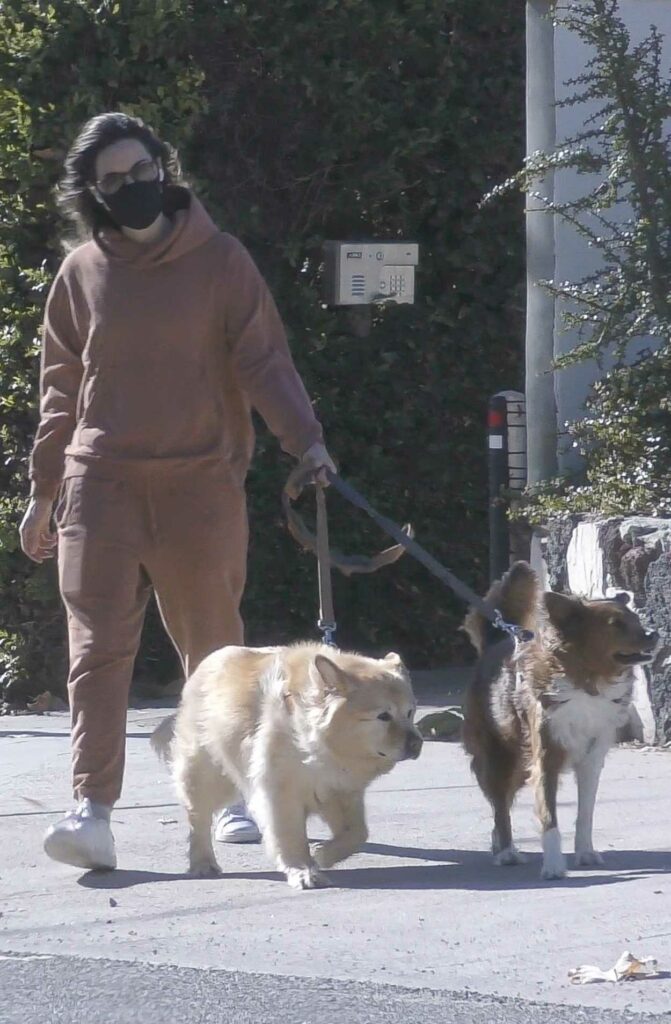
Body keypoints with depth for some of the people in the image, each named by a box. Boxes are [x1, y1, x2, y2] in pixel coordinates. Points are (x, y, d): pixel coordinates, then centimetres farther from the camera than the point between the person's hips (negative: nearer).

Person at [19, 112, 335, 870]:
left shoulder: (218, 260, 2)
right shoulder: (81, 273, 8)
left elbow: (263, 360, -1)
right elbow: (61, 390, 15)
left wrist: (304, 437, -17)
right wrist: (42, 492, 14)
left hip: (201, 486, -1)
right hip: (102, 486, 1)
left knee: (215, 649, 8)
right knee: (98, 649, -10)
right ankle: (92, 809, -16)